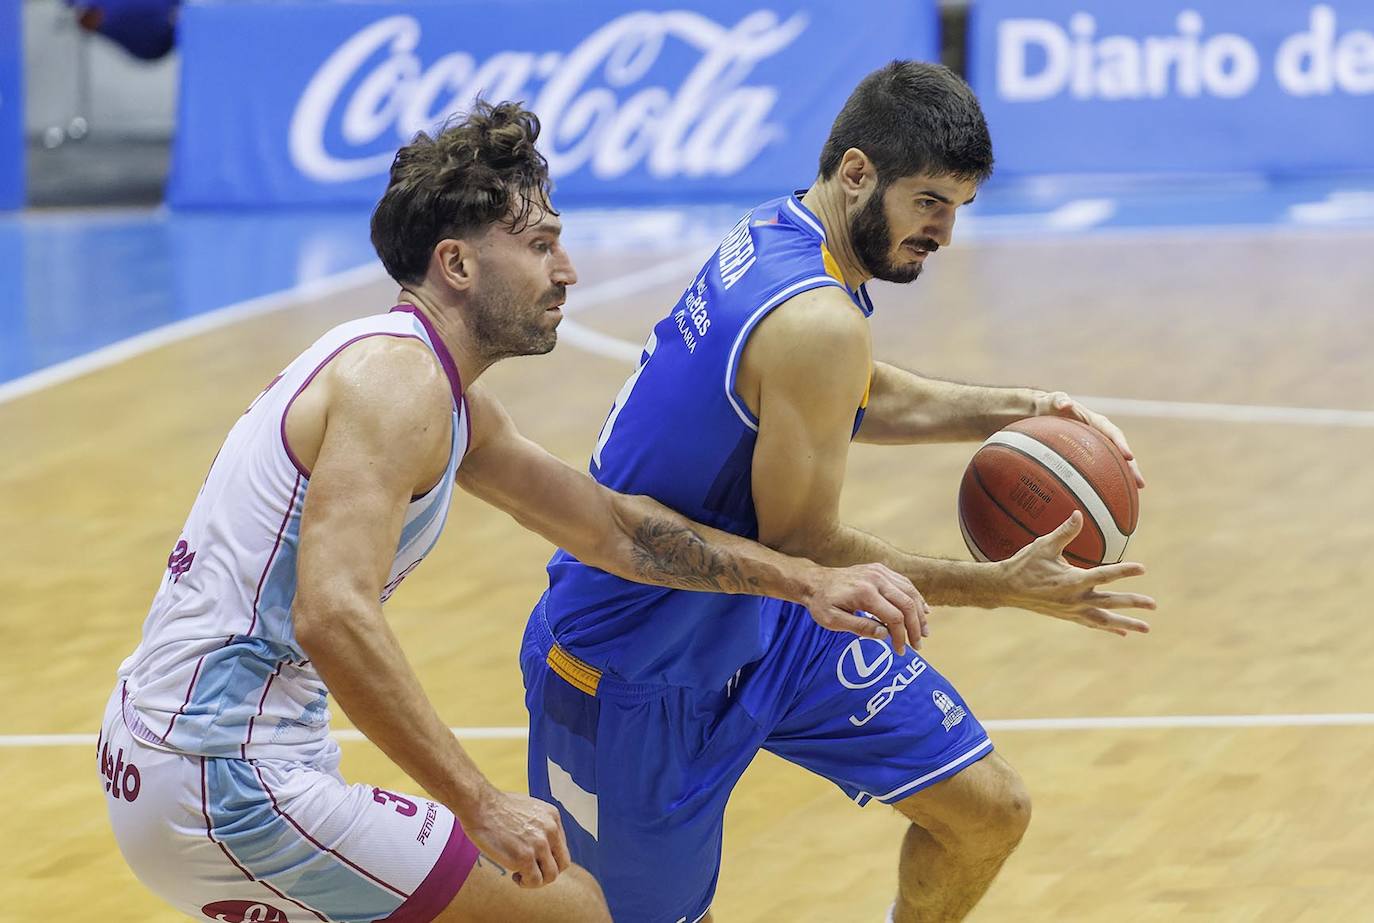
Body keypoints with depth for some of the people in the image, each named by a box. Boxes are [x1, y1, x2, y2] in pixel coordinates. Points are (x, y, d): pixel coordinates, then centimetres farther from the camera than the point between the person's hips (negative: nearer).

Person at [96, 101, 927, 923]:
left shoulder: (450, 399, 14)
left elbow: (609, 524, 24)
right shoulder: (398, 381, -17)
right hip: (228, 788, -11)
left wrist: (805, 583, 18)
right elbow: (332, 615, -29)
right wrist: (483, 805, -28)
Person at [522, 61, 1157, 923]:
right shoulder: (817, 323, -30)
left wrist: (1009, 410, 7)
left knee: (990, 811, 5)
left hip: (764, 619, 9)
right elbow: (804, 545, -25)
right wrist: (1003, 586, -22)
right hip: (641, 666, -9)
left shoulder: (773, 235, -2)